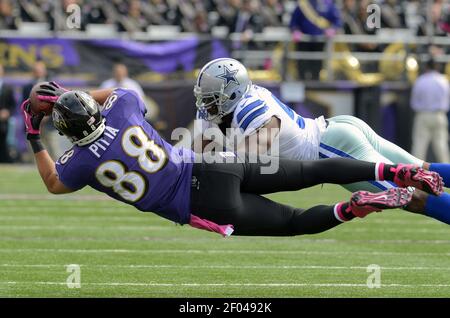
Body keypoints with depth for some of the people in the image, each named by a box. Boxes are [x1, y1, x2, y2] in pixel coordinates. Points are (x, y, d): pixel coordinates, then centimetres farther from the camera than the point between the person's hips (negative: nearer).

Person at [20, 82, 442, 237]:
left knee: (295, 221, 6)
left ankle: (353, 208, -20)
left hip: (209, 208, -5)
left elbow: (54, 184, 11)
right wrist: (67, 92, 26)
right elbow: (121, 92, 28)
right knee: (310, 172, 9)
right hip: (211, 169, 5)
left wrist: (34, 141, 16)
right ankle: (395, 172, -2)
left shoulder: (83, 159, -12)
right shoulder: (120, 111, 0)